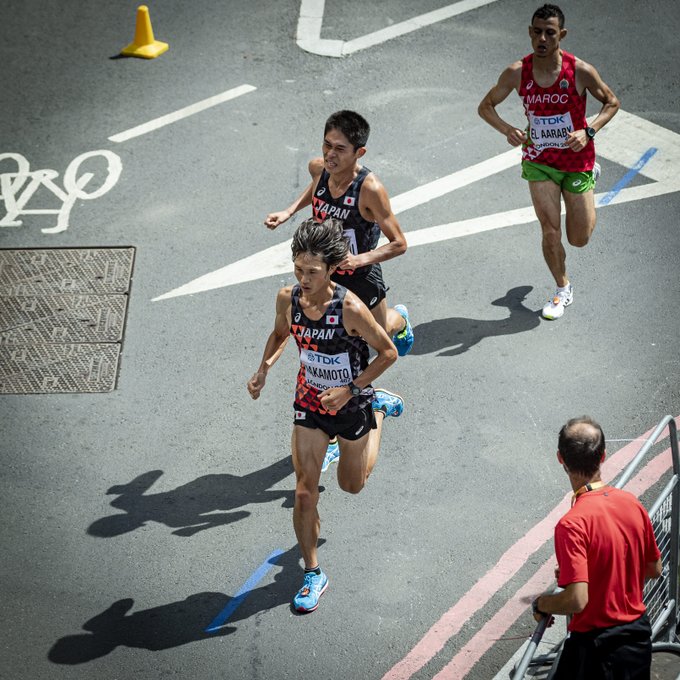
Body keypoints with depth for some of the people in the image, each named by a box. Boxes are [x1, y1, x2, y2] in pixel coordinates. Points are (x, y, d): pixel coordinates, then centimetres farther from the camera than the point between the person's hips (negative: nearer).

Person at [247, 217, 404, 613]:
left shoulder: (350, 308, -30)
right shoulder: (288, 299, -15)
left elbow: (389, 353, -18)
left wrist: (350, 390, -23)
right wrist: (264, 369, -7)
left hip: (351, 403, -2)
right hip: (309, 403, 3)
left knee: (352, 485, 21)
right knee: (305, 491, -3)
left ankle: (379, 407, 44)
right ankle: (313, 573, 14)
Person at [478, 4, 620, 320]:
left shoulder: (580, 71, -19)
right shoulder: (517, 73, -13)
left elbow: (611, 102, -4)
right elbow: (485, 107, 0)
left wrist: (588, 132, -20)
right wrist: (507, 130, -20)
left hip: (577, 160, -1)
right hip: (538, 161, 1)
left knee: (580, 239, 11)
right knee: (550, 231, -5)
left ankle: (591, 175, 42)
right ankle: (563, 290, 22)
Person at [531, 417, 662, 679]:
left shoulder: (572, 524, -26)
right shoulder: (632, 503, -5)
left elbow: (577, 600, -29)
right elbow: (654, 569, 8)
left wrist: (541, 604, -10)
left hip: (596, 647, -6)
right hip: (639, 637, 6)